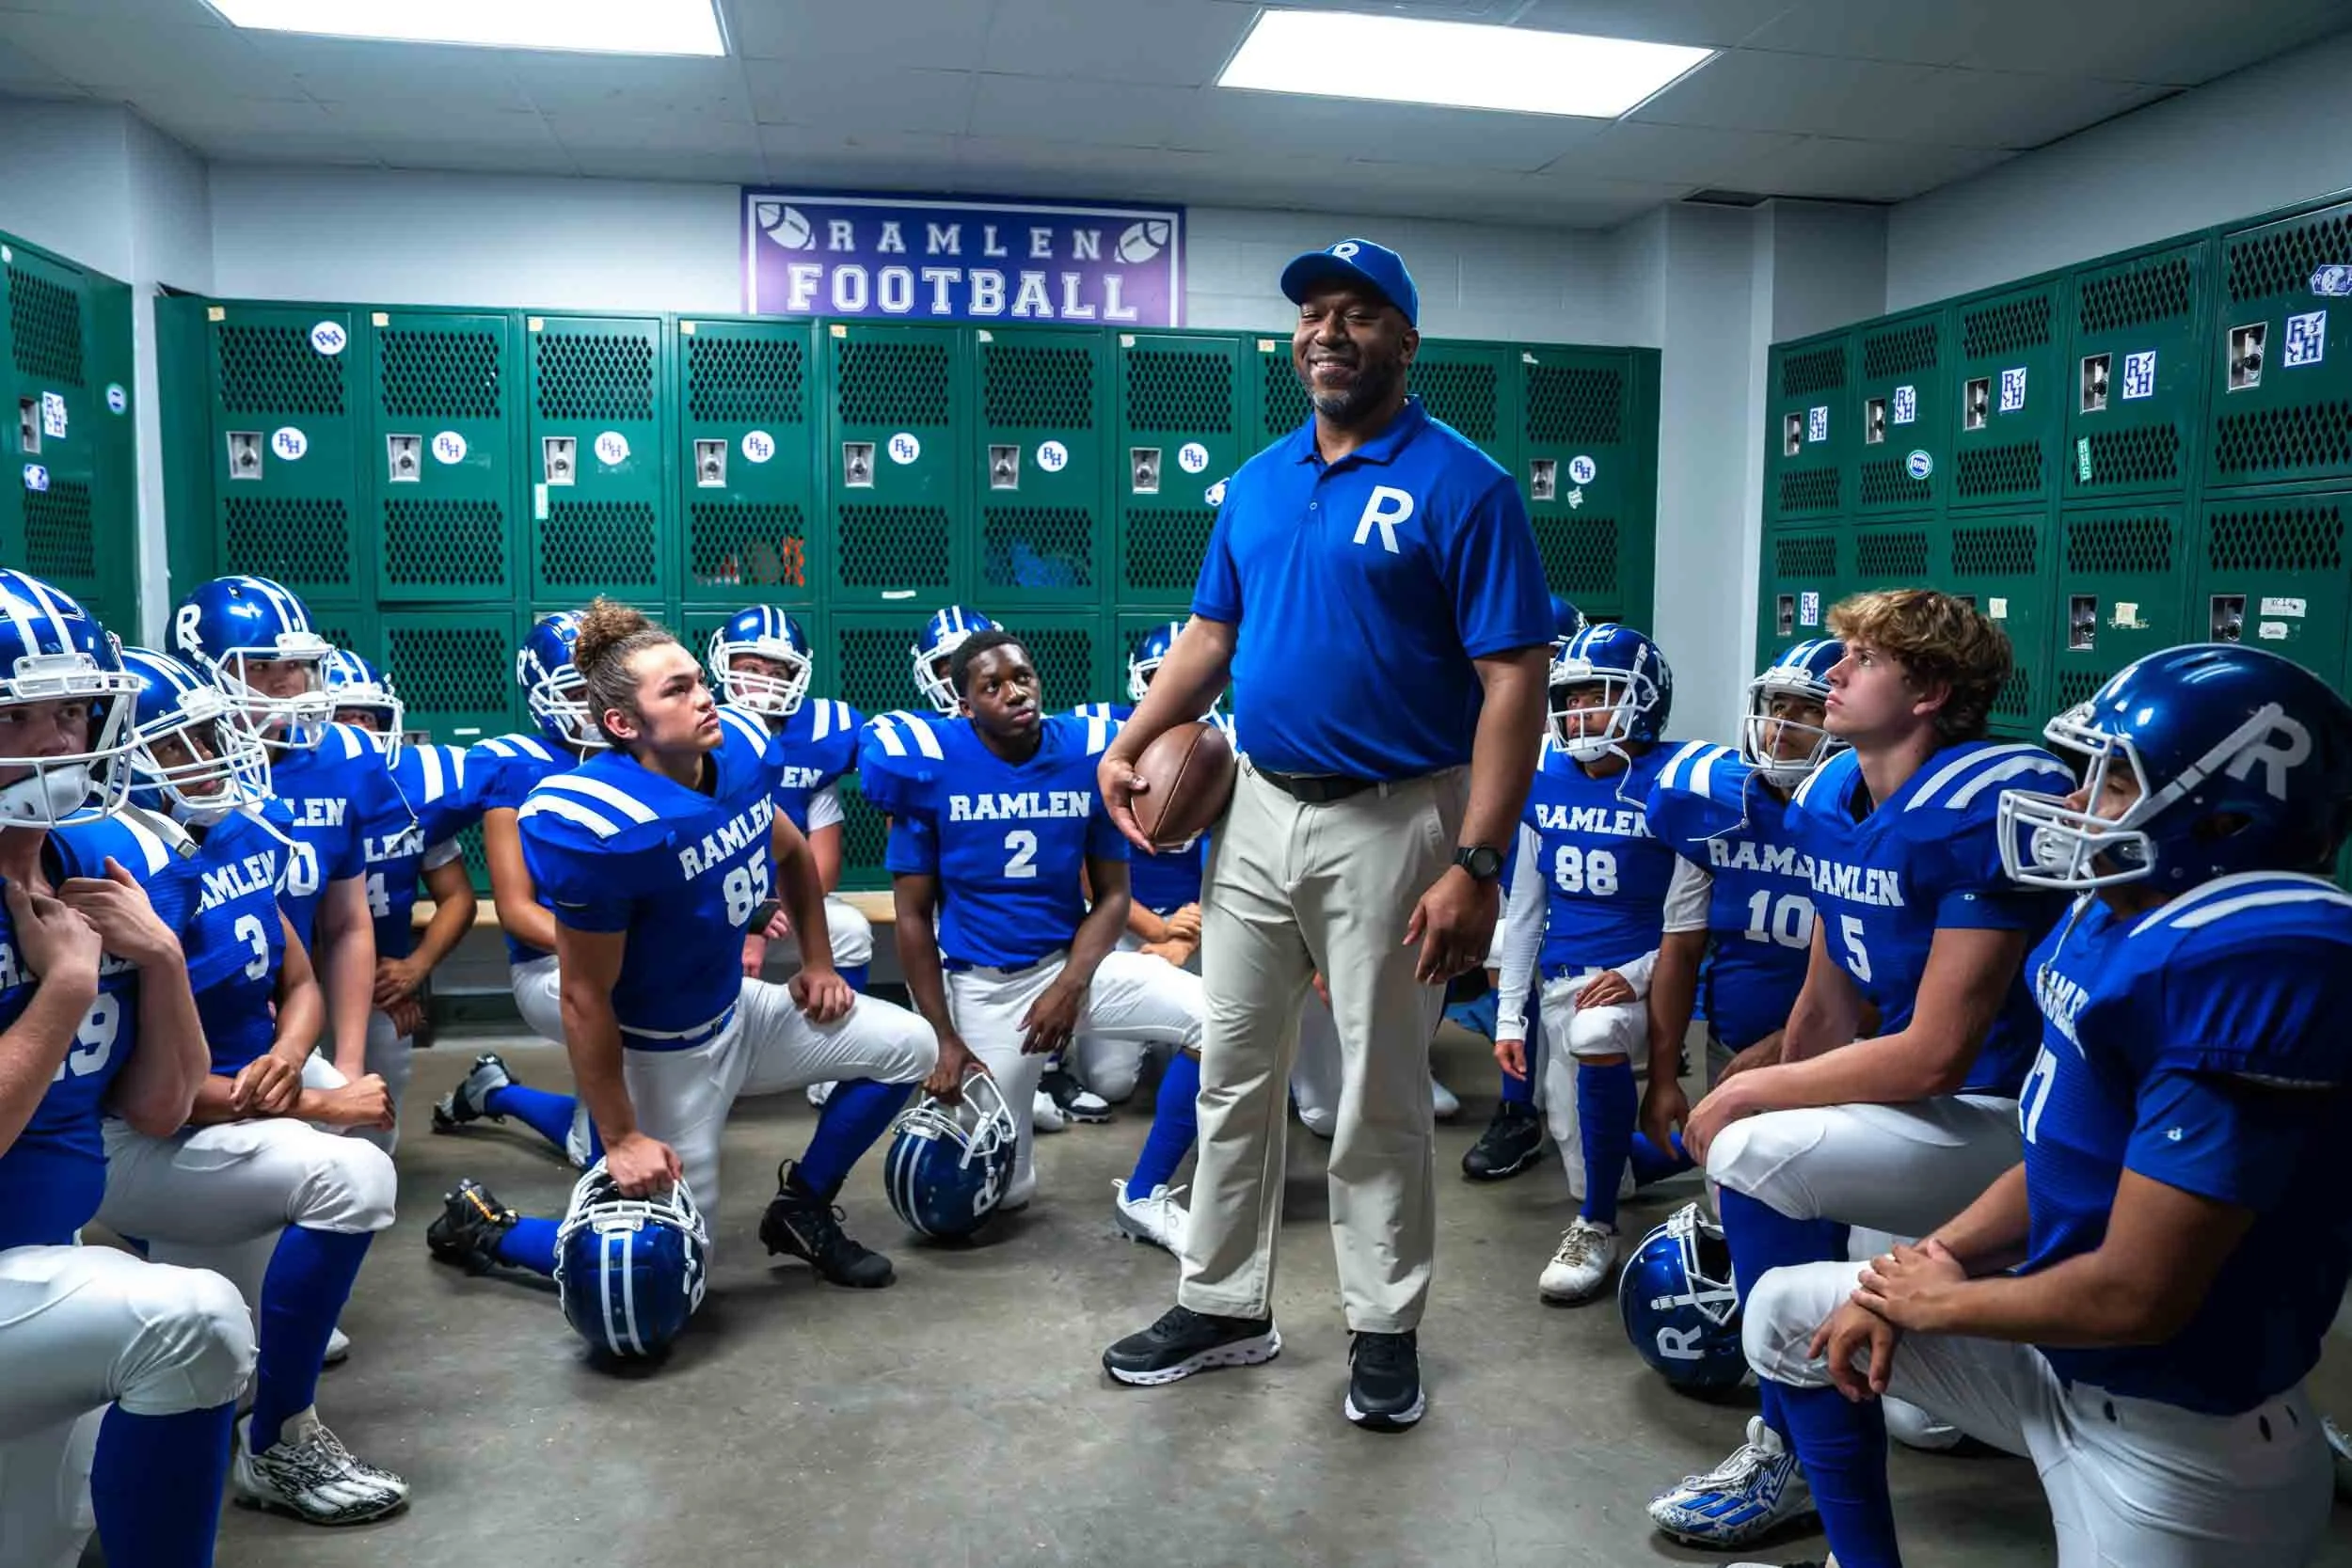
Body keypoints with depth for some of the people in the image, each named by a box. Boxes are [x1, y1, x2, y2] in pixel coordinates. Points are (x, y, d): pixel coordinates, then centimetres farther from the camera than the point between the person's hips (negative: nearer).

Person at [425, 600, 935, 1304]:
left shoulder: (740, 753, -10)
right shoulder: (604, 827, -32)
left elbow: (792, 854, 13)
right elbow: (586, 1000, -24)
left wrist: (817, 963, 13)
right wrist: (622, 1139, -18)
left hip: (738, 1010, 7)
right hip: (666, 1053, -7)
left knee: (908, 1047, 8)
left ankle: (801, 1208, 21)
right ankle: (483, 1225, 24)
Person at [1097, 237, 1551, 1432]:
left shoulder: (1459, 484, -10)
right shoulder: (1257, 481, 10)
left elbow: (1513, 682, -15)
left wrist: (1475, 865, -21)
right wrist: (1129, 744, 1)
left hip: (1391, 825, -6)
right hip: (1255, 812, 6)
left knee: (1380, 1099, 7)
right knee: (1232, 1078, 14)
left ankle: (1385, 1329, 25)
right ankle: (1224, 1306, 30)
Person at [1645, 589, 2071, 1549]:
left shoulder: (1988, 805, -25)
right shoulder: (1829, 799, 2)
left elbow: (1933, 1054, -25)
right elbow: (1829, 1007, 9)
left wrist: (1747, 1096, -17)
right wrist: (1765, 1099, 5)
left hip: (2023, 1121, -9)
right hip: (1935, 1109, 9)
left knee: (1752, 1153, -23)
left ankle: (1790, 1455, -4)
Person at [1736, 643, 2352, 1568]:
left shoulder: (2252, 967, -30)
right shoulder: (2120, 914, 0)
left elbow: (2136, 1295, -29)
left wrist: (1941, 1304, -11)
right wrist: (1936, 1258, 1)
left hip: (2172, 1444, -9)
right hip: (2062, 1352, 9)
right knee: (1789, 1314, 17)